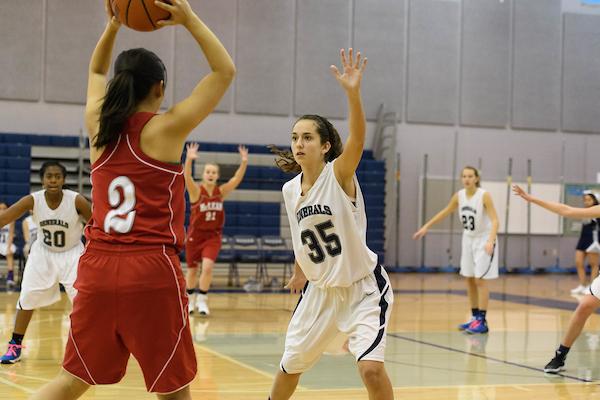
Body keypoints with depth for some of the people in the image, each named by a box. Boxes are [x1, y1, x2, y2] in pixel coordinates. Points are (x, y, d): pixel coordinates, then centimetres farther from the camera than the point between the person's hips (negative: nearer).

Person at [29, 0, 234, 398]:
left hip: (97, 268, 5)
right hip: (152, 273, -5)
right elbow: (225, 71, 3)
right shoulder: (166, 128, -4)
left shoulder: (99, 126, 9)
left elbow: (96, 72, 30)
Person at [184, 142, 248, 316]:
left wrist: (244, 163, -30)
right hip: (195, 235, -1)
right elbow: (187, 177, -31)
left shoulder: (221, 191, -2)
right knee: (192, 269, 11)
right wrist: (189, 159, -49)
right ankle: (190, 300, 32)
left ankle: (202, 300, -4)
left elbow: (236, 179, -14)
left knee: (207, 267, -17)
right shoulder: (196, 190, -12)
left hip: (213, 235, 1)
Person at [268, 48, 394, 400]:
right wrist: (300, 273, 30)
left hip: (363, 287, -6)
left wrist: (353, 93, -54)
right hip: (321, 290, 6)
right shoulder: (290, 190, 0)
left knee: (371, 367, -22)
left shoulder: (339, 173, -17)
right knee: (290, 364, 18)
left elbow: (358, 140, -39)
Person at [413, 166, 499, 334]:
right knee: (469, 280, 8)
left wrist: (490, 241, -40)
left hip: (484, 240, -6)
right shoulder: (459, 196, -4)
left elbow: (495, 220, -26)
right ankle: (475, 318, 17)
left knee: (480, 280, -9)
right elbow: (445, 212, 12)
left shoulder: (484, 196, -21)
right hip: (468, 239, 6)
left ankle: (482, 321, -7)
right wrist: (426, 226, 11)